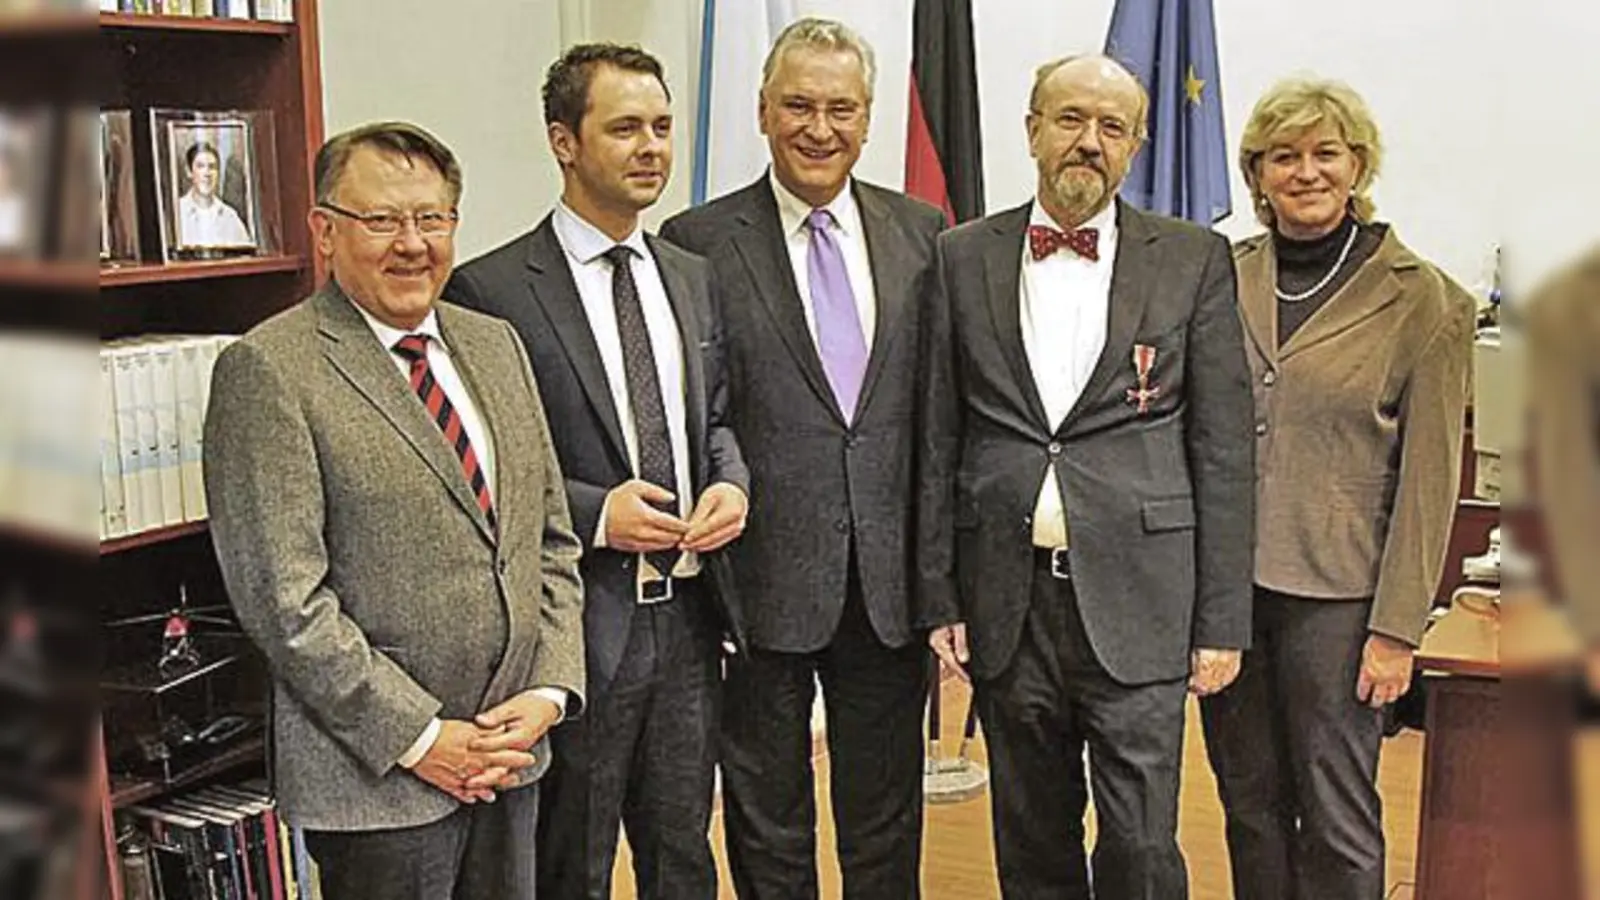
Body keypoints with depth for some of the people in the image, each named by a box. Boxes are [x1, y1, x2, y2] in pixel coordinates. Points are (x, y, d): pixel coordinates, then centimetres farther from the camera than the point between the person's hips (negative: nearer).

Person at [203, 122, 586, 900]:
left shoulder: (495, 345, 9)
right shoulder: (267, 370, -11)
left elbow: (551, 537, 11)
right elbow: (281, 596, -15)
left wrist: (548, 691, -1)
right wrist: (419, 737, -14)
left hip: (509, 752, 6)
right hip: (377, 779, -6)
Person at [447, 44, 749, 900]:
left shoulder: (692, 277, 9)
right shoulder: (491, 290, -11)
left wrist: (731, 482, -4)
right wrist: (595, 513, -20)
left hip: (688, 613, 6)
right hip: (578, 626, -5)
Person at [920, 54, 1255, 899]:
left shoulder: (1195, 259, 2)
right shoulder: (963, 258, 6)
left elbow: (1223, 448, 1)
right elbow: (938, 440, 7)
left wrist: (1223, 618, -2)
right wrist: (937, 594, 4)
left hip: (1137, 600, -2)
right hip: (1007, 598, 2)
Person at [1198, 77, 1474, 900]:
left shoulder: (1420, 301, -4)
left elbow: (1428, 478, -4)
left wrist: (1396, 626, -7)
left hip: (1334, 593, -3)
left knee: (1336, 818, 4)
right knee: (1249, 806, 13)